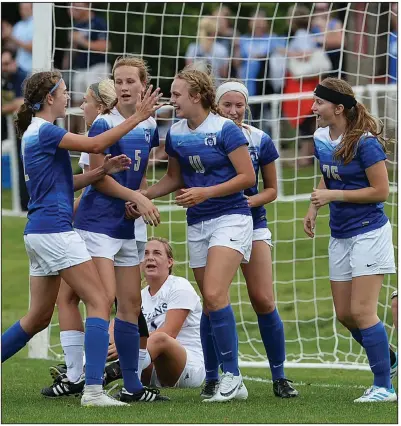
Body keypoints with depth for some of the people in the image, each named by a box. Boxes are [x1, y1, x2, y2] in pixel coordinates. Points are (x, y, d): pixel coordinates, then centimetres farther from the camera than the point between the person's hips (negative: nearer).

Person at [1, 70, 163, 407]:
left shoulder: (34, 133, 18)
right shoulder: (45, 132, -11)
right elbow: (95, 144, -15)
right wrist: (137, 117, -11)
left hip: (38, 232, 10)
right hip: (54, 229, -10)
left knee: (39, 317, 15)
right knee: (100, 302, -10)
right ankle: (93, 390, -19)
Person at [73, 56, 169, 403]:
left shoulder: (149, 126, 8)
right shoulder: (103, 124, -10)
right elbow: (99, 178, -12)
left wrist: (138, 200, 4)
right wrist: (138, 198, -13)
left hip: (127, 225, 7)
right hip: (97, 222, -7)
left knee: (131, 302, 7)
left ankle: (132, 385, 12)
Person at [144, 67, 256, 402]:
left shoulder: (225, 130, -13)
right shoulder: (175, 134, 6)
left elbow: (247, 177, -12)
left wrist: (205, 193, -19)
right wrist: (142, 196, 5)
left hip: (230, 217, -7)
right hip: (197, 223, 7)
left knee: (214, 294, -20)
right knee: (209, 300, 8)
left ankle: (233, 377, -16)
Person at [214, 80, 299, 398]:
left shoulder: (260, 141, -2)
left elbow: (271, 189, 6)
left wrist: (250, 201, -13)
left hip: (252, 223, 0)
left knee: (264, 302, -5)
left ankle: (280, 377, 5)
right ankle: (212, 378, 9)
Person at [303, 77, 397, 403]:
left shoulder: (365, 142, -19)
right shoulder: (321, 139, 4)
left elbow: (381, 191, -18)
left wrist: (334, 195, -19)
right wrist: (314, 208, 7)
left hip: (368, 232, -8)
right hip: (340, 235, 8)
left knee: (361, 312, -11)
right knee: (344, 314, 9)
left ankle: (384, 387, -3)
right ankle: (388, 361, 29)